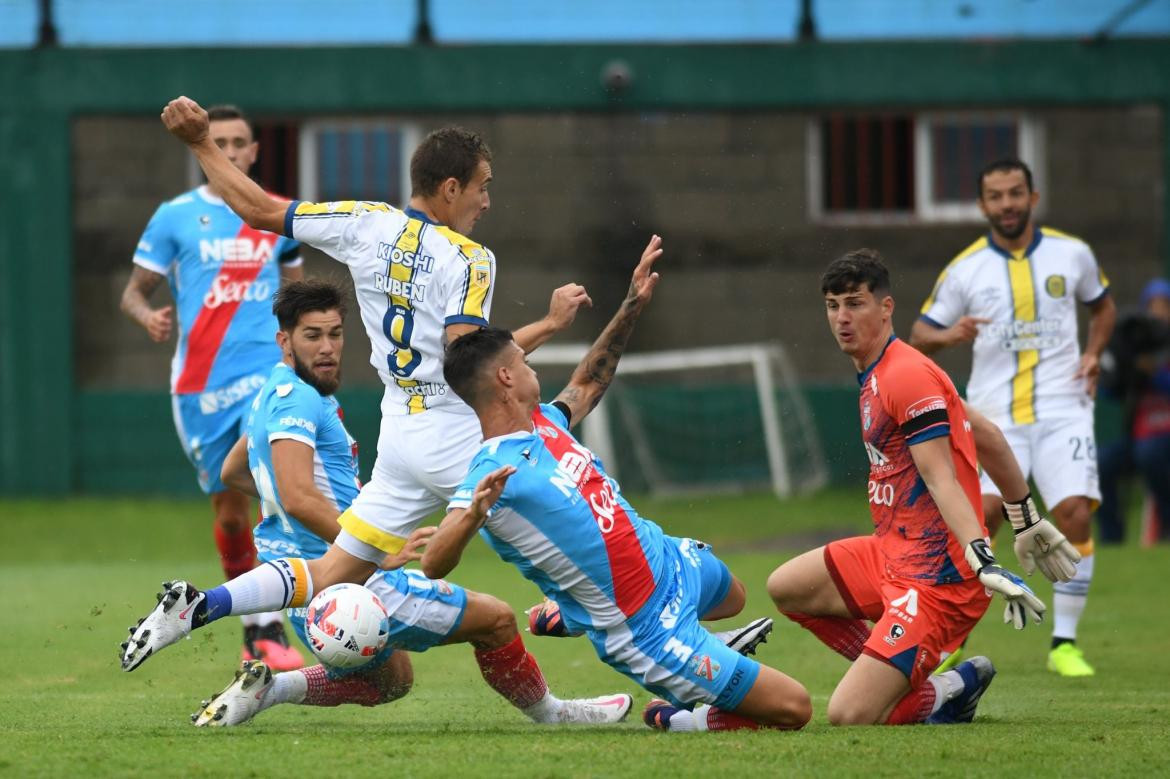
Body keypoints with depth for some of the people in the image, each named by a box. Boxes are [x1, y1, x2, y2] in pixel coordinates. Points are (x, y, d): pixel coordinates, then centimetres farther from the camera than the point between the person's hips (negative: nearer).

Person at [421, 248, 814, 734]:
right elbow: (434, 565, -36)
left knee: (730, 596, 46)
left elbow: (587, 384, 22)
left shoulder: (544, 422, 0)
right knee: (792, 708, -13)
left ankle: (569, 616, 43)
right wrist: (472, 513, -55)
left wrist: (631, 307, 19)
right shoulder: (493, 473, -26)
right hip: (649, 629, -9)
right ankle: (672, 721, 10)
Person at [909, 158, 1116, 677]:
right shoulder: (965, 270, 1)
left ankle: (1064, 644, -1)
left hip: (1063, 408, 1)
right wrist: (948, 335, -16)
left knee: (1075, 513, -14)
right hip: (995, 414, -1)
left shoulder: (1072, 254, 5)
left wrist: (1093, 353, 4)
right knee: (983, 511, -18)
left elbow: (1103, 306, 23)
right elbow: (919, 336, 7)